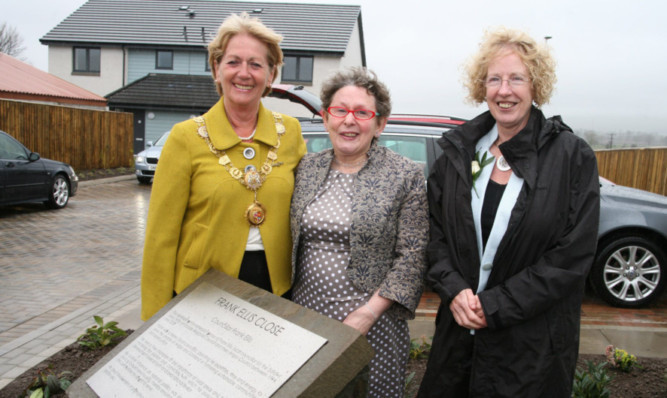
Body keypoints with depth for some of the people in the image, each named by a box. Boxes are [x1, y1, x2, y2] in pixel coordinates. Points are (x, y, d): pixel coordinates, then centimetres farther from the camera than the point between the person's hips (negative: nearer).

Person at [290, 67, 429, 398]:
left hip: (370, 322, -3)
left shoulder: (406, 175, -8)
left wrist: (369, 314, -15)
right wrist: (287, 302, 7)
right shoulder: (306, 168, 4)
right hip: (305, 314, 4)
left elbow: (413, 256, -9)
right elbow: (293, 239, 12)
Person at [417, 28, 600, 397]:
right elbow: (435, 231, 3)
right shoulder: (458, 149, 1)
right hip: (458, 328, 3)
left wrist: (494, 306, -15)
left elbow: (573, 257, -12)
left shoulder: (573, 157, -8)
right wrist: (454, 290, -13)